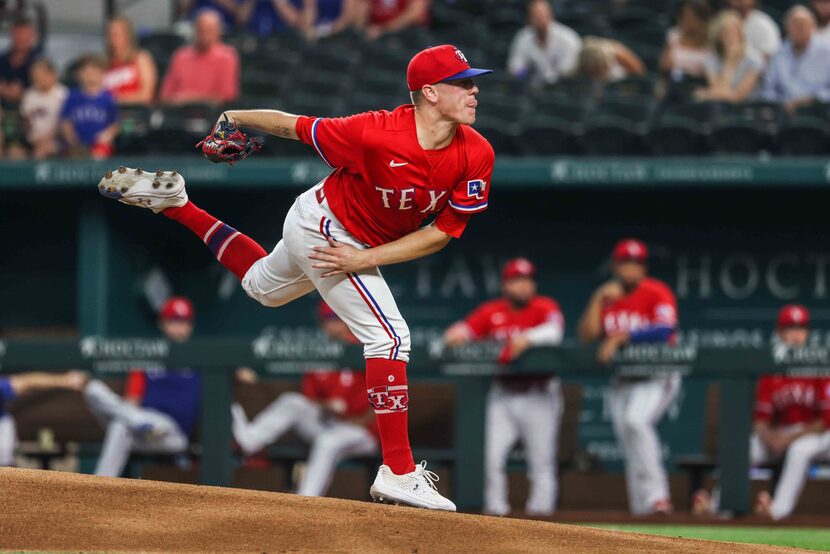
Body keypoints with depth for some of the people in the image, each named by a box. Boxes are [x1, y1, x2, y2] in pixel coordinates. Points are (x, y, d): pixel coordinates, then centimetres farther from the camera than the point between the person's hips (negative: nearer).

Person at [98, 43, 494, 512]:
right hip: (323, 225, -7)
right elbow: (292, 126, -21)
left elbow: (443, 232, -14)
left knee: (263, 286, 32)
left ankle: (176, 204, 43)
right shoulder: (379, 134, -36)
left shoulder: (477, 155, -21)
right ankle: (399, 472, -16)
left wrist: (363, 260, -21)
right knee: (389, 335, -17)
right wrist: (232, 118, -7)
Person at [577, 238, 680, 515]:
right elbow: (586, 335, 1)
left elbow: (664, 330, -24)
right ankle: (642, 506, 10)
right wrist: (599, 300, -10)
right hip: (622, 378, 7)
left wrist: (620, 337, -26)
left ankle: (656, 495, -27)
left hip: (657, 376, -7)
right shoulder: (607, 297, 9)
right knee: (627, 438, 4)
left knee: (636, 420, -29)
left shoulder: (657, 293, -9)